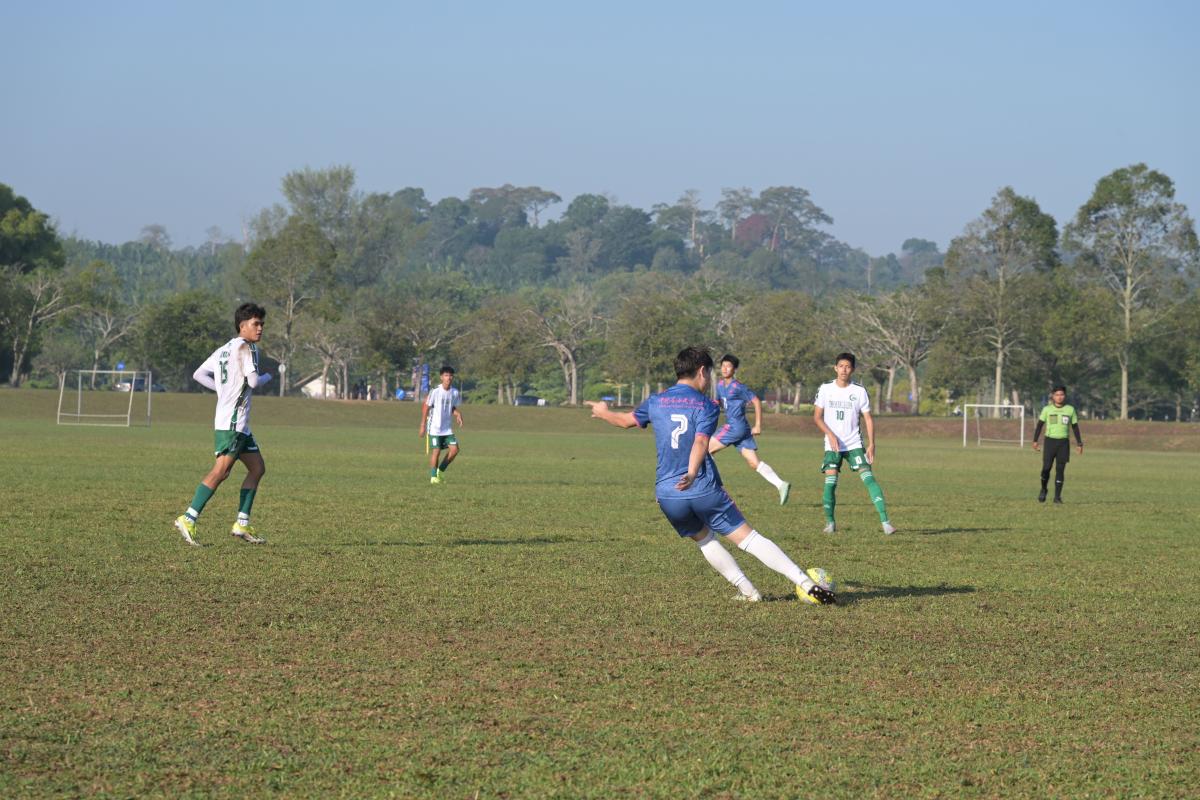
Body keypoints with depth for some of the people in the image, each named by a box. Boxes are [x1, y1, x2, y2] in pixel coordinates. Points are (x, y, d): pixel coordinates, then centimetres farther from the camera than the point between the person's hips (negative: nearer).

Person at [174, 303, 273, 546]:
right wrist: (267, 377, 3)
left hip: (240, 424, 10)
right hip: (232, 422, -10)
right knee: (220, 471, -15)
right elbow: (253, 381, -18)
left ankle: (242, 524, 13)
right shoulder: (246, 347, -9)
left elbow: (199, 374, 18)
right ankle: (188, 520, -18)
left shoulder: (224, 349, 18)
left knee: (257, 468, 14)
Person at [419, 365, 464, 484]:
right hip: (434, 428, -5)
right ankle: (433, 476, 7)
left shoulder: (455, 393, 3)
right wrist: (423, 425, -7)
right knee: (436, 451, -7)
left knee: (454, 449, -7)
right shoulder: (435, 391, -13)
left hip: (447, 428, 5)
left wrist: (457, 415, -5)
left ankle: (441, 470, 11)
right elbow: (426, 407, -7)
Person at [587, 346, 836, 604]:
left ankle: (748, 591, 18)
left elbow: (626, 420, 30)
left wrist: (604, 413, 50)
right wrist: (692, 474, -31)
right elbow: (700, 443, -18)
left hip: (667, 496, 3)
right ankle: (808, 584, -8)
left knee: (705, 539, 25)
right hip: (705, 491, -3)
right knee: (749, 537, -2)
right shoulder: (707, 406, 0)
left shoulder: (655, 402, 11)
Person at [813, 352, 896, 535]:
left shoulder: (859, 391, -1)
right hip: (832, 444, 1)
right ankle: (830, 522, 10)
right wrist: (830, 434, -13)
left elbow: (868, 419, 2)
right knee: (830, 482, -10)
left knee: (868, 477, -15)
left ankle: (885, 521, -20)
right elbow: (817, 416, 3)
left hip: (854, 444, -1)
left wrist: (871, 444, -7)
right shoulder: (826, 388, 1)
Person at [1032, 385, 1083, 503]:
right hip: (1050, 440, -1)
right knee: (1046, 468, -7)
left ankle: (1057, 496, 3)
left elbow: (1075, 427, 13)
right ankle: (1043, 490, 18)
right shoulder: (1047, 409, 3)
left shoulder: (1070, 409, 7)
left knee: (1060, 469, -3)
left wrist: (1079, 443, 9)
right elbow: (1039, 425, 6)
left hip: (1063, 442, 1)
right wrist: (1035, 441, -2)